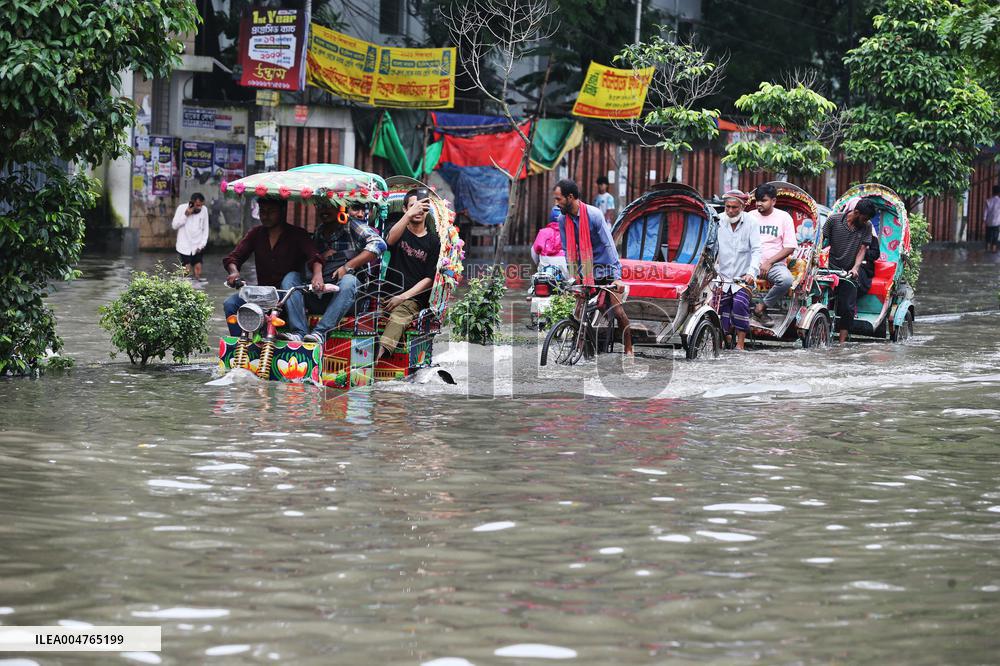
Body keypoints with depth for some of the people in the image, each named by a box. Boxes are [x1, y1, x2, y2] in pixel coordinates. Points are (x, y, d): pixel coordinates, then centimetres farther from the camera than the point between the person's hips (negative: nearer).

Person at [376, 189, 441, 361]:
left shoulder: (433, 241, 13)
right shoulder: (399, 230, 17)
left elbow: (429, 279, 5)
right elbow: (390, 240, -11)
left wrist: (403, 297, -9)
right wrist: (409, 214, -27)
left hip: (414, 298, -3)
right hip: (389, 293, 3)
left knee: (399, 316, -37)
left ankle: (380, 352, -64)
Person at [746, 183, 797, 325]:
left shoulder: (783, 217, 5)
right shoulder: (750, 216, 12)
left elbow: (790, 247, 0)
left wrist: (769, 262, -12)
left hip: (774, 264, -1)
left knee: (786, 280, -35)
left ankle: (761, 307, -15)